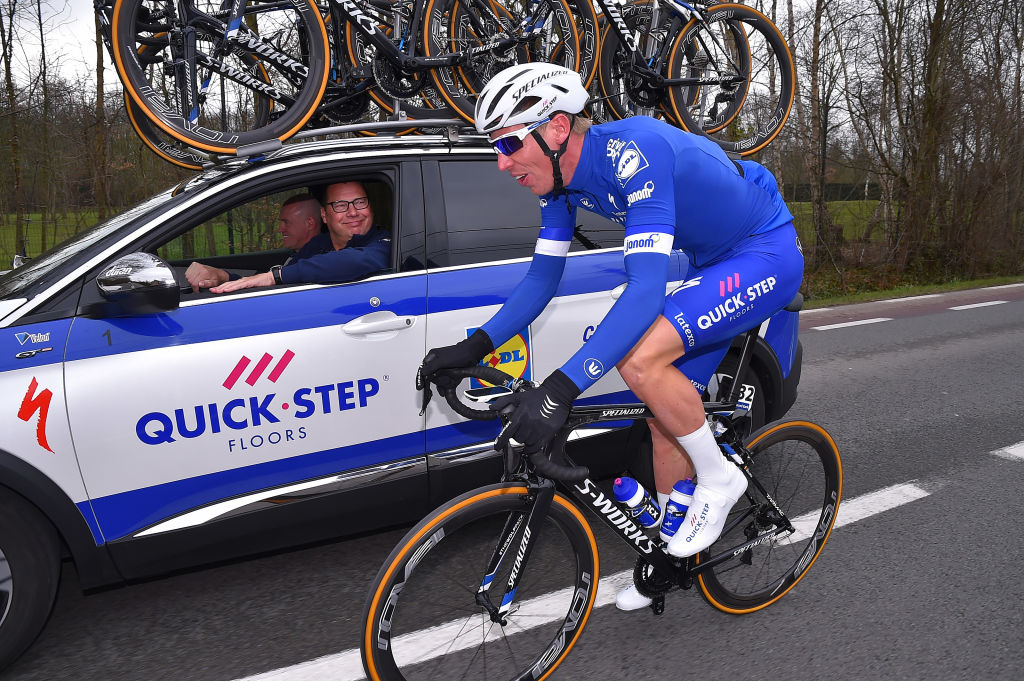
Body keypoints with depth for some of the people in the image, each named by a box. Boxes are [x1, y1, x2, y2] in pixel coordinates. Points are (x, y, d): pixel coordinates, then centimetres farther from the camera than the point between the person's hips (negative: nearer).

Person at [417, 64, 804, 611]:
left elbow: (646, 288, -40)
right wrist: (476, 346, -9)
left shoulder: (634, 153, -32)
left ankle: (720, 478, -3)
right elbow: (541, 277, 3)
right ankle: (669, 550, 26)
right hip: (713, 265, 8)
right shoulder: (559, 176, -5)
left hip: (768, 253, -8)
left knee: (640, 360, -28)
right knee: (667, 413, 7)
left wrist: (561, 388, -46)